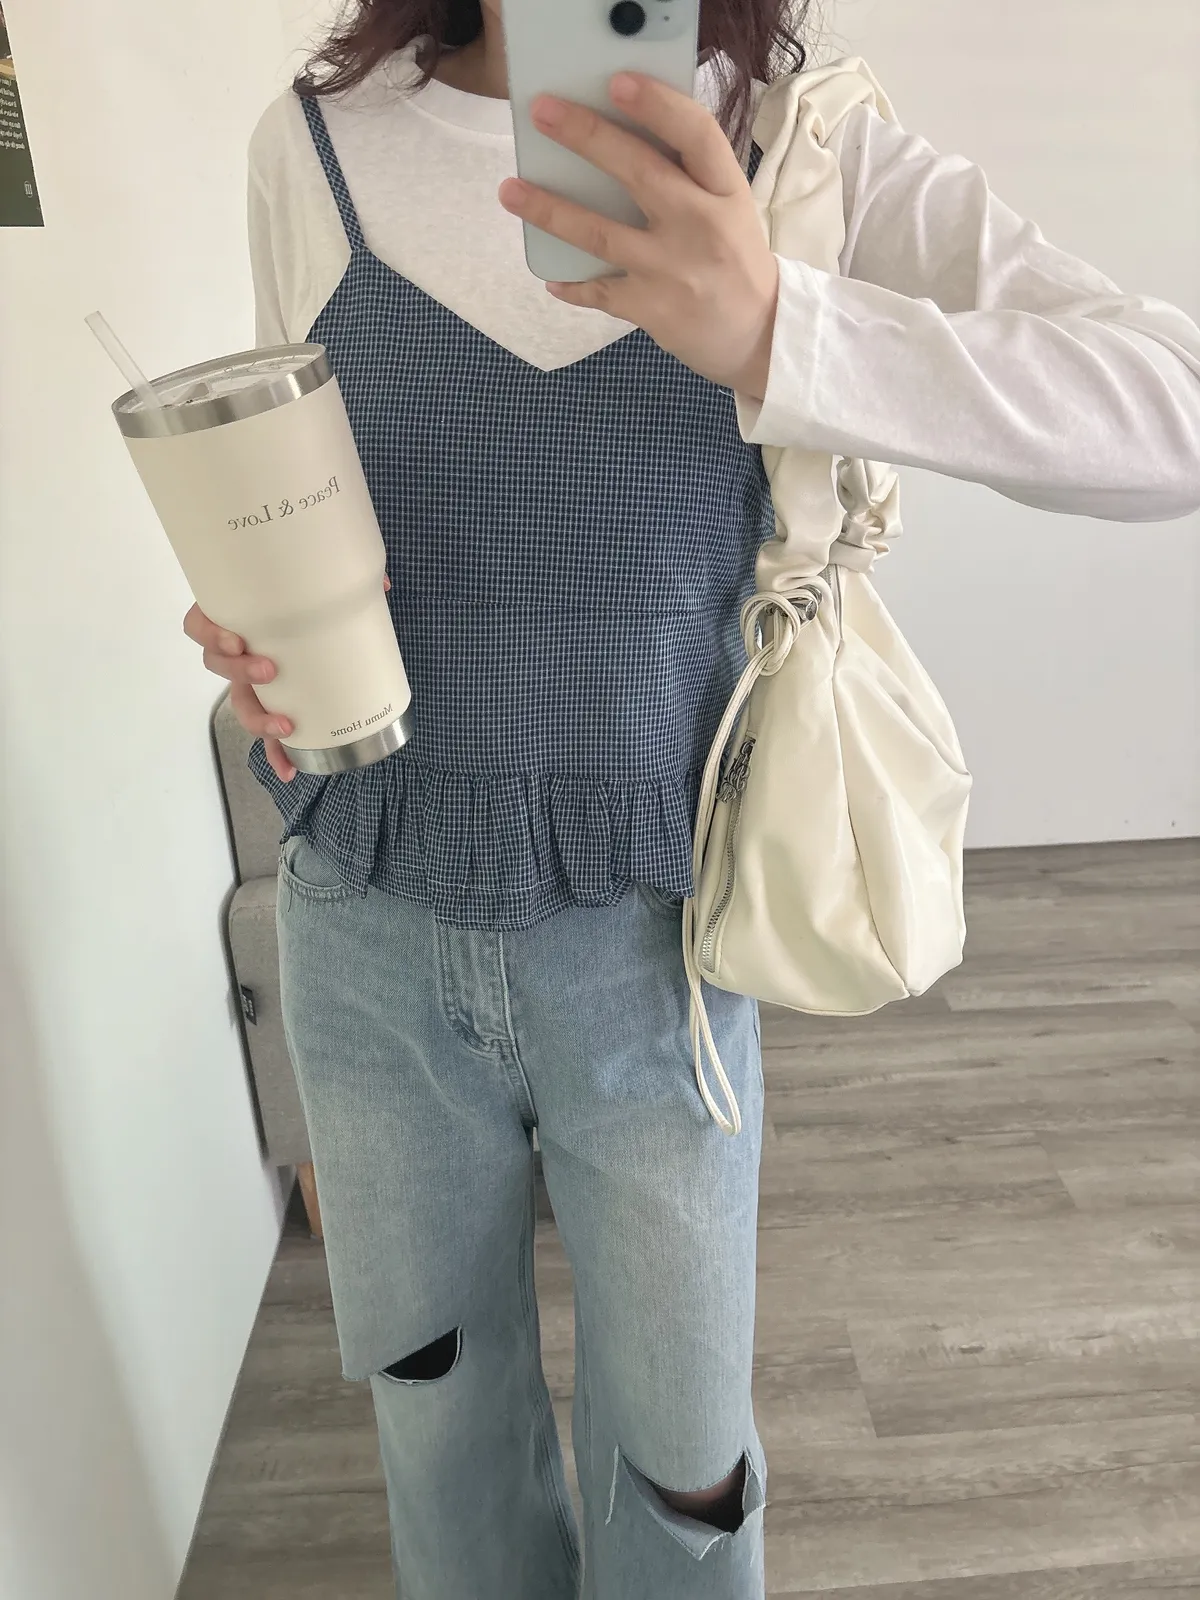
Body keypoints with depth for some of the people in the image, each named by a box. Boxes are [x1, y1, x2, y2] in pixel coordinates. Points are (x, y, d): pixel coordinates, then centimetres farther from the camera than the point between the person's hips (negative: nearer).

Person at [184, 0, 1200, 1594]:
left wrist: (770, 330, -35)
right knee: (434, 1401, 25)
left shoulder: (802, 151, -8)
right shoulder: (315, 145, -2)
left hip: (646, 939, -2)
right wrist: (256, 626, -11)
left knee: (681, 1458, 18)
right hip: (364, 927, 3)